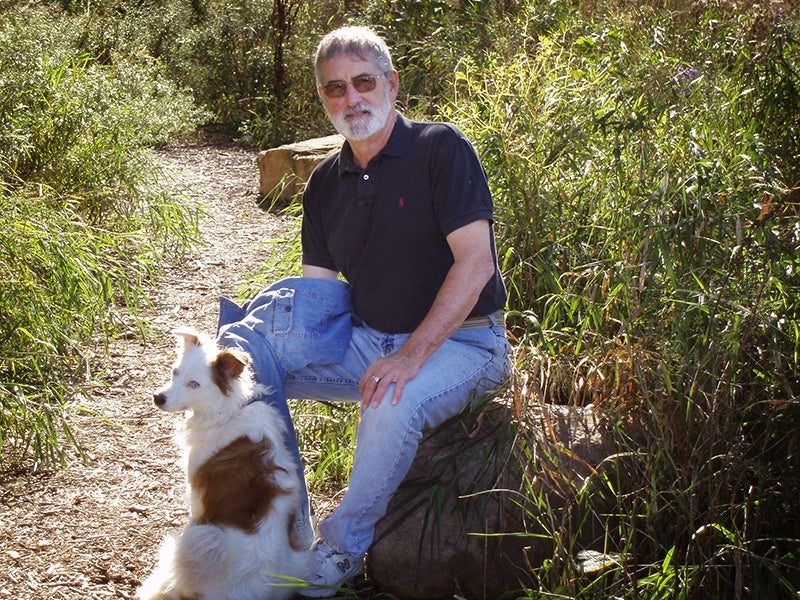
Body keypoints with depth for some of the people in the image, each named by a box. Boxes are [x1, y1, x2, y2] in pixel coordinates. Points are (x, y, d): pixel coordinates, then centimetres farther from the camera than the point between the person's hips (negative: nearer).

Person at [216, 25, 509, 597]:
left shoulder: (440, 148, -11)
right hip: (365, 340, 6)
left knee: (394, 407, -38)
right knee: (244, 349, -11)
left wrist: (412, 355, -28)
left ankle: (343, 547, -10)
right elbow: (318, 287, 9)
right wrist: (272, 320, -12)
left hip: (459, 341, -6)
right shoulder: (326, 183, 9)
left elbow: (475, 263, -19)